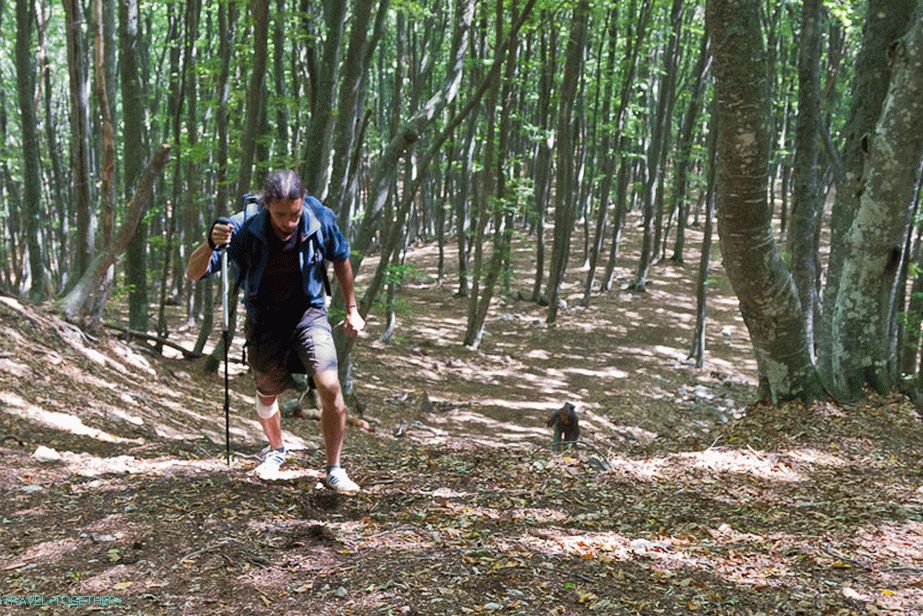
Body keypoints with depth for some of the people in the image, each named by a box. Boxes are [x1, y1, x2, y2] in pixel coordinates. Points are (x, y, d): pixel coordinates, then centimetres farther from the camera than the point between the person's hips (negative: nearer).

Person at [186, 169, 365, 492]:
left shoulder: (320, 220, -21)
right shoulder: (243, 228, -25)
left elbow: (340, 259, 1)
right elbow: (193, 274, -26)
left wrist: (352, 309, 7)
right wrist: (210, 244, -47)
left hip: (308, 312, 0)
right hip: (264, 318, 1)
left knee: (330, 387, -20)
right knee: (267, 394, 18)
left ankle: (334, 470, -3)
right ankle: (276, 449, 50)